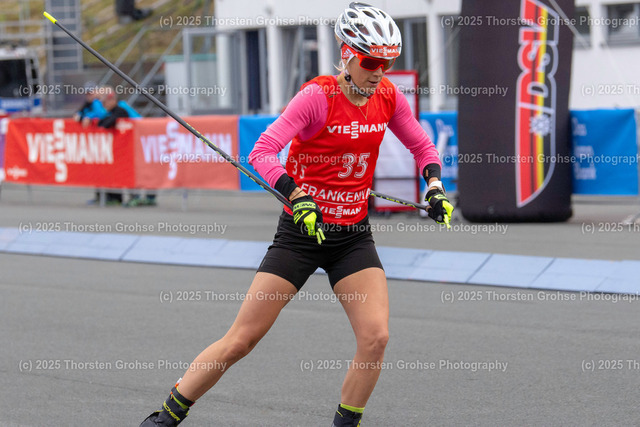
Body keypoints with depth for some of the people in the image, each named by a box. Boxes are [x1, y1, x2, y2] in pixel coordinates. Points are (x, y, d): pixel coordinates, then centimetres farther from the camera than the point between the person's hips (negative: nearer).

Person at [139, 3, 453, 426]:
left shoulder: (388, 97, -2)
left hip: (354, 236, 4)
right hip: (302, 230, -4)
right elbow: (262, 152, -25)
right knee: (240, 341, -2)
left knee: (376, 336, -16)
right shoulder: (318, 96, -17)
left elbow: (422, 146, 14)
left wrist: (435, 186, -5)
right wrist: (298, 198, -39)